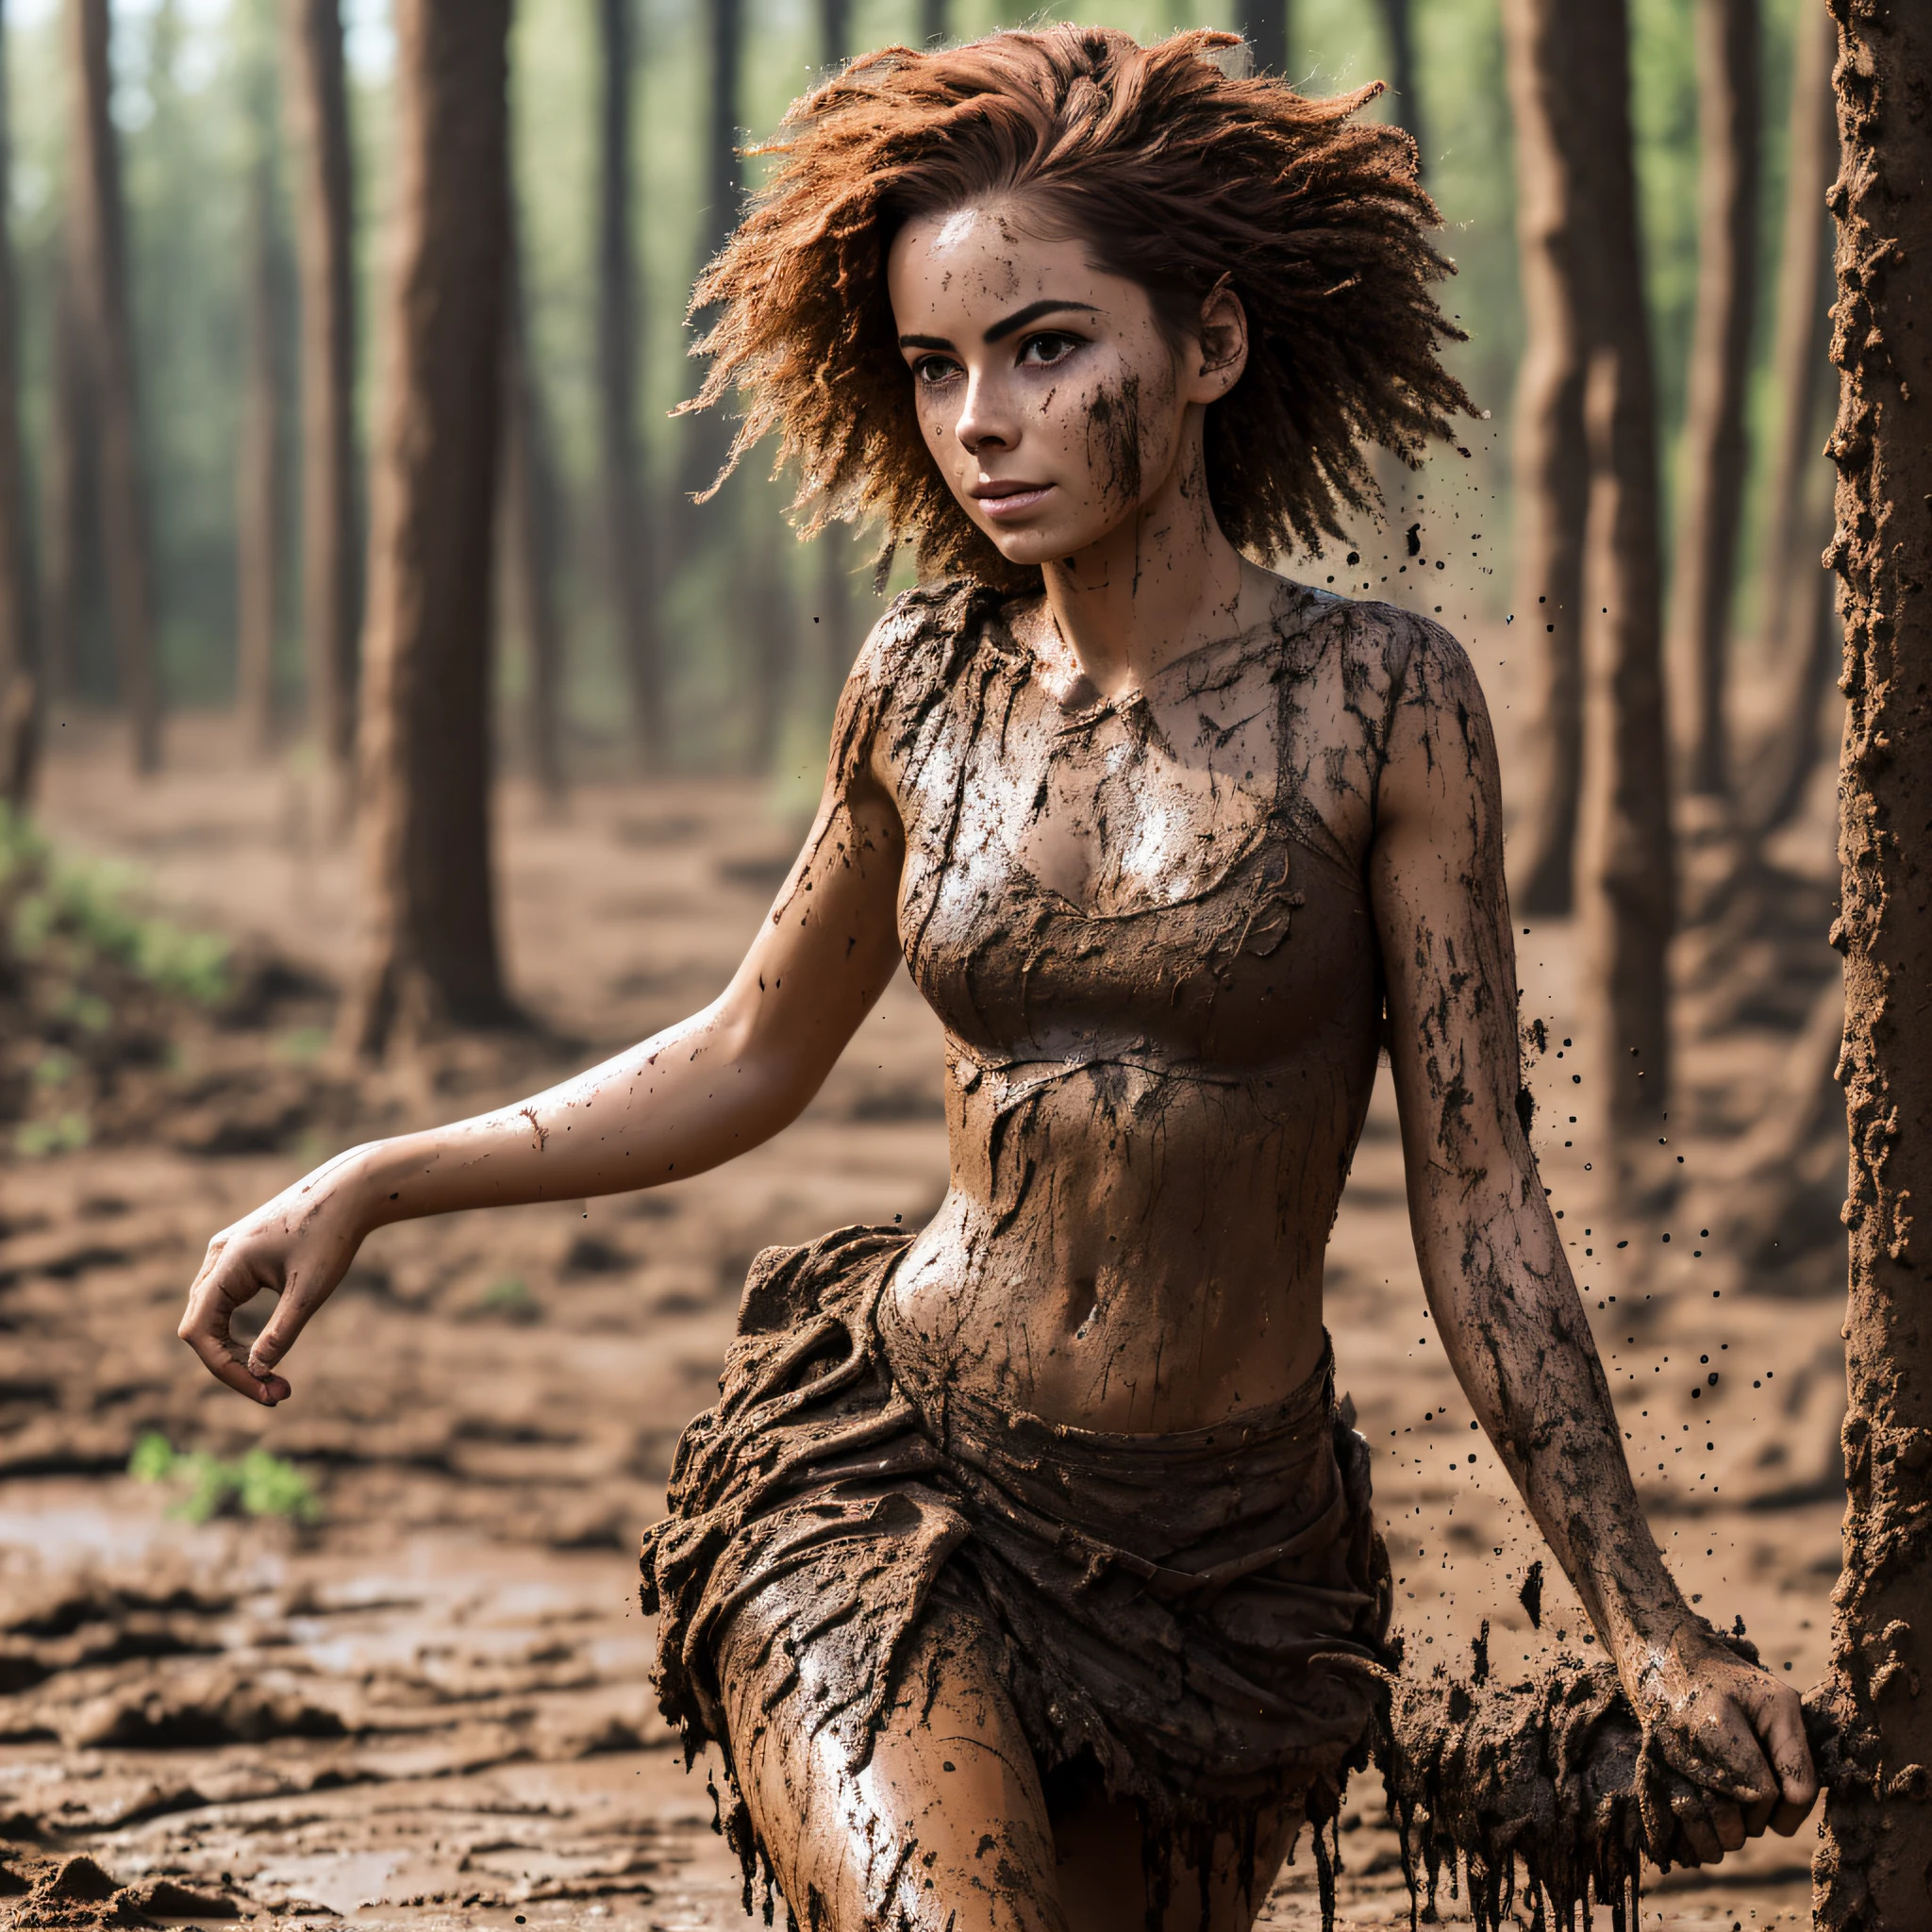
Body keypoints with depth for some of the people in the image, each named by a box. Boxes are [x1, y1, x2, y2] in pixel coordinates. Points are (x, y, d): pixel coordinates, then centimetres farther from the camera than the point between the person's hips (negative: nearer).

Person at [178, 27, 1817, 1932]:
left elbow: (1474, 1198, -4)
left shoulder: (1378, 700, -8)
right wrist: (369, 1184, 7)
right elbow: (747, 1059, 15)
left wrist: (1650, 1634, -6)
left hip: (1236, 1567, 0)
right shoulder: (926, 684, 0)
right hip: (889, 1487, 0)